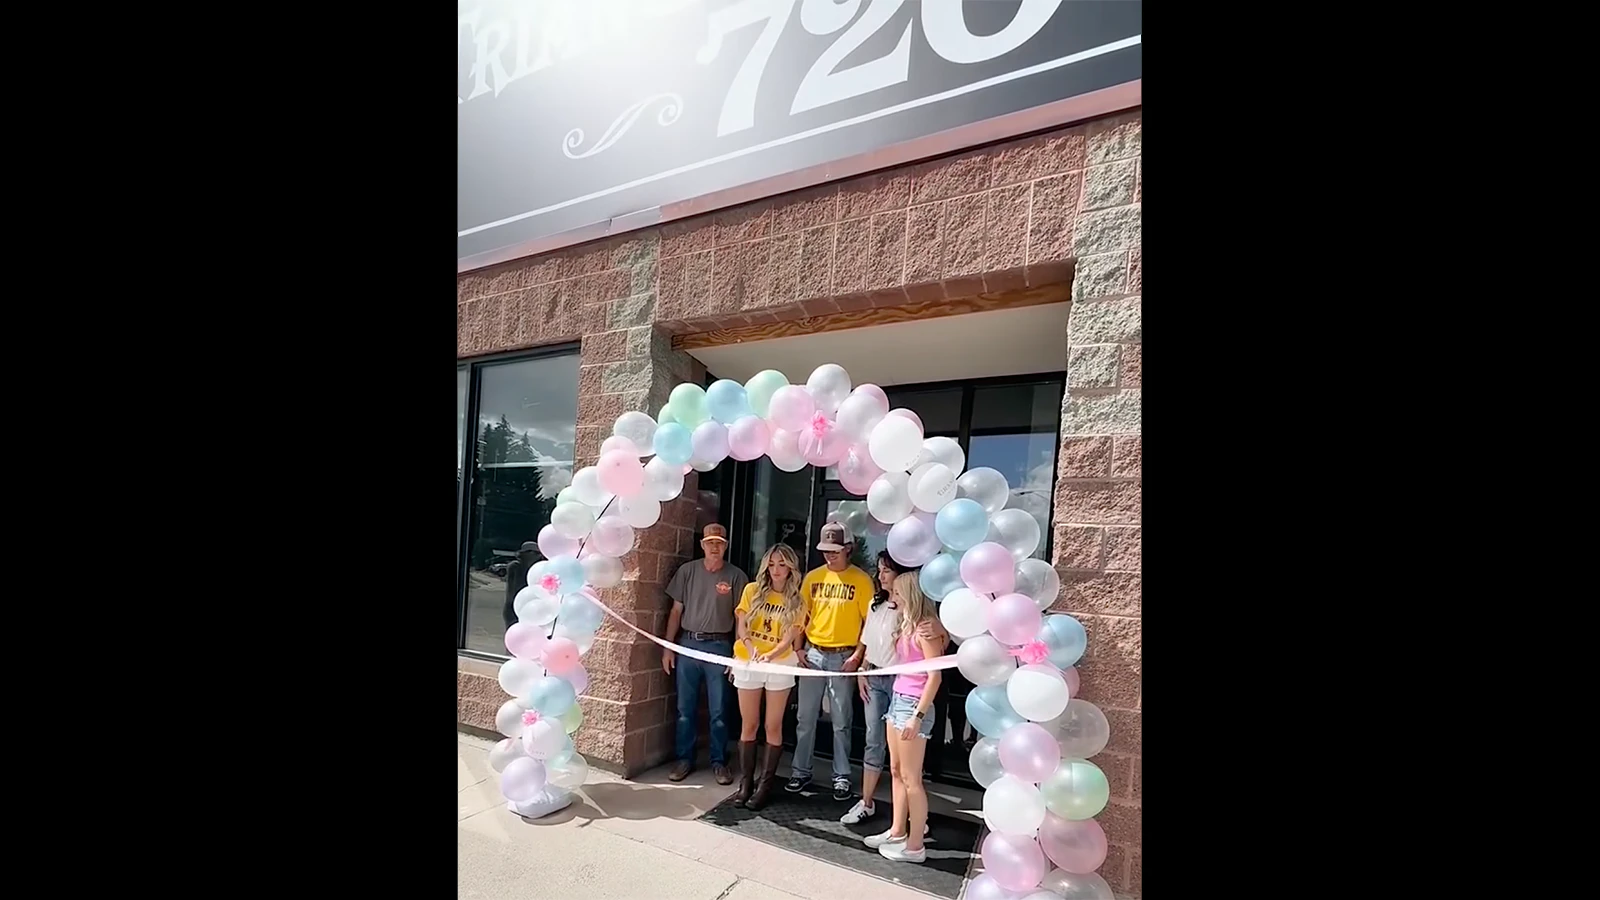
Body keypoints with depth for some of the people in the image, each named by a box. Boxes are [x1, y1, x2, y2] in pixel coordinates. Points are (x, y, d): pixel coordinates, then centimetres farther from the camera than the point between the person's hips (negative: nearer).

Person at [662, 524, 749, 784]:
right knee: (685, 708, 9)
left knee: (719, 711, 5)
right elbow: (676, 611, 7)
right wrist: (667, 647, 4)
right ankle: (684, 759, 23)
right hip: (687, 644, 2)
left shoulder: (736, 576, -2)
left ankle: (719, 761, 19)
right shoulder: (687, 571, 3)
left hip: (719, 647, -2)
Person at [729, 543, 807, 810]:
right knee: (749, 725, 7)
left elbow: (790, 638, -7)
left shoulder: (796, 601, 1)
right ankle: (745, 782, 18)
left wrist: (769, 655, -25)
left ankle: (765, 784, 14)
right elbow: (741, 626, -3)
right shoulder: (752, 591, 1)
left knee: (773, 726, 3)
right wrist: (750, 648, -23)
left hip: (779, 666, 0)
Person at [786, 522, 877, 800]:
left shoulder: (861, 580, -6)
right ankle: (801, 771, 23)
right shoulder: (813, 577, 5)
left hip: (843, 656, -3)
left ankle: (842, 776, 20)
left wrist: (857, 656, -11)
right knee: (805, 717, 9)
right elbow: (801, 615, 10)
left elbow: (869, 621, -5)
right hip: (813, 653, 3)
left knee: (841, 721, 7)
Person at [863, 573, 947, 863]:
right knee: (896, 771, 16)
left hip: (913, 705, -9)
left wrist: (918, 715, -20)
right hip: (897, 700, 9)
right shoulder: (907, 624, 11)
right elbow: (903, 663, 7)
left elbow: (935, 675, -18)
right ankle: (897, 832, 28)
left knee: (911, 777, 2)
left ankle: (915, 845, 14)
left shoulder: (926, 626, -15)